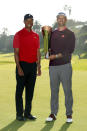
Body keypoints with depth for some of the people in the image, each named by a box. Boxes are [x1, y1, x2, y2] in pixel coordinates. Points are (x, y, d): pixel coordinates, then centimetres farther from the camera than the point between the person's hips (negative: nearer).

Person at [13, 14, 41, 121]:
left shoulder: (36, 36, 12)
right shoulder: (18, 35, -4)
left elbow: (38, 52, 14)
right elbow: (16, 52, -8)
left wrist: (39, 67, 8)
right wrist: (19, 68, -16)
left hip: (33, 65, 5)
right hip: (22, 65, -5)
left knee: (30, 90, 9)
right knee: (20, 89, 1)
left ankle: (28, 113, 19)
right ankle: (19, 114, 9)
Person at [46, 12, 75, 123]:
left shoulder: (70, 34, 3)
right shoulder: (52, 33, 16)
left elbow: (70, 50, -8)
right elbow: (48, 48, 21)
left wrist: (56, 56, -13)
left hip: (65, 66, -4)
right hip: (53, 66, 4)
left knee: (67, 90, -1)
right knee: (54, 91, 6)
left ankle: (69, 114, 7)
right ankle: (53, 114, 13)